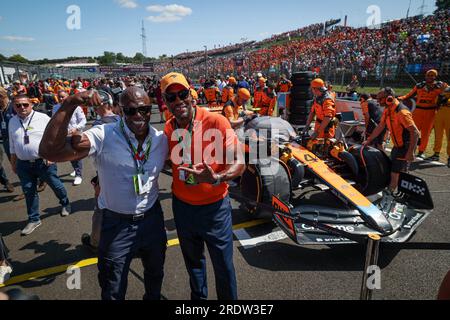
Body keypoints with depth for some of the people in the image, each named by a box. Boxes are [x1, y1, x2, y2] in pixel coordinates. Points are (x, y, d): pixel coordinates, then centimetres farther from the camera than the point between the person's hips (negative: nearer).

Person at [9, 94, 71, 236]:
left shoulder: (42, 118, -6)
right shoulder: (12, 122, 7)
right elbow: (12, 145, 15)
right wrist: (13, 163, 17)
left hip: (43, 162, -4)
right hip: (23, 164, 4)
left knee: (56, 185, 9)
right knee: (29, 192, 10)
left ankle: (65, 204, 37)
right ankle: (34, 219, 24)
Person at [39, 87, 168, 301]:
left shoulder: (161, 139, -7)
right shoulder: (104, 136, -21)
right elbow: (50, 151, -33)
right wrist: (69, 105, -39)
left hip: (152, 219, 4)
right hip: (117, 224, -3)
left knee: (155, 274, 29)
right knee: (114, 291, 19)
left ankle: (153, 297, 59)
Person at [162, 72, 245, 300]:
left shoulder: (216, 122, -18)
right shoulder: (167, 130, -3)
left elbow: (239, 163, -19)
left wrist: (216, 178, -36)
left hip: (215, 206, -4)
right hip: (182, 206, 5)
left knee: (223, 265, 10)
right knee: (193, 260, 25)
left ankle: (229, 299, 39)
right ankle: (198, 296, 52)